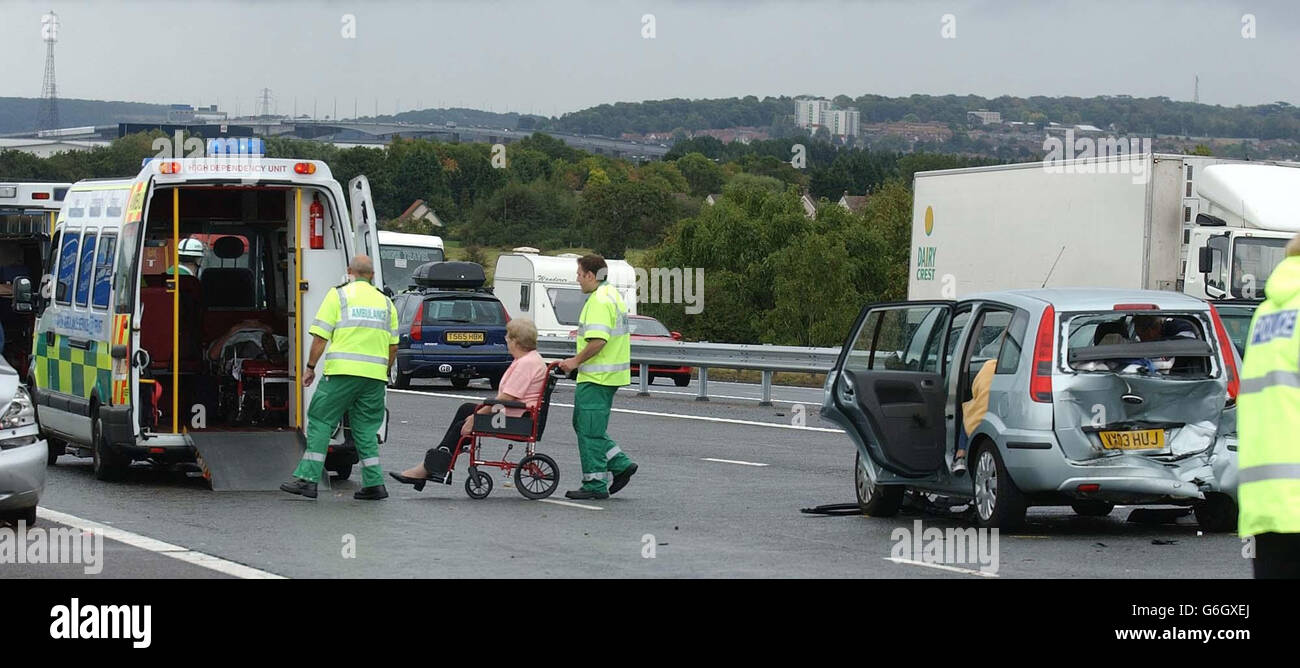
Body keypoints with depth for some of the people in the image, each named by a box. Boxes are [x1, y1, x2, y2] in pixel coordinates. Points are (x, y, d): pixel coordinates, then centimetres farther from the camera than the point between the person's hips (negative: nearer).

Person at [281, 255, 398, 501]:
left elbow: (320, 336, -4)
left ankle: (308, 478, -4)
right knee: (366, 428, 12)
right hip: (375, 374, 4)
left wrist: (310, 367, 4)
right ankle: (374, 483, 7)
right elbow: (393, 346, 15)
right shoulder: (385, 302, 15)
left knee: (320, 423, 1)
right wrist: (384, 373, 25)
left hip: (343, 371, -4)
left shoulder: (339, 295, 2)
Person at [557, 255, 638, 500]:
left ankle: (594, 485, 1)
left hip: (597, 378, -11)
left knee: (590, 430, -4)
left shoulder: (599, 301, -18)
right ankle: (620, 465, 15)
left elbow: (598, 341, -27)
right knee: (583, 424, 18)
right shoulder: (612, 295, 16)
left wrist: (576, 361, -17)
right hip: (608, 376, 11)